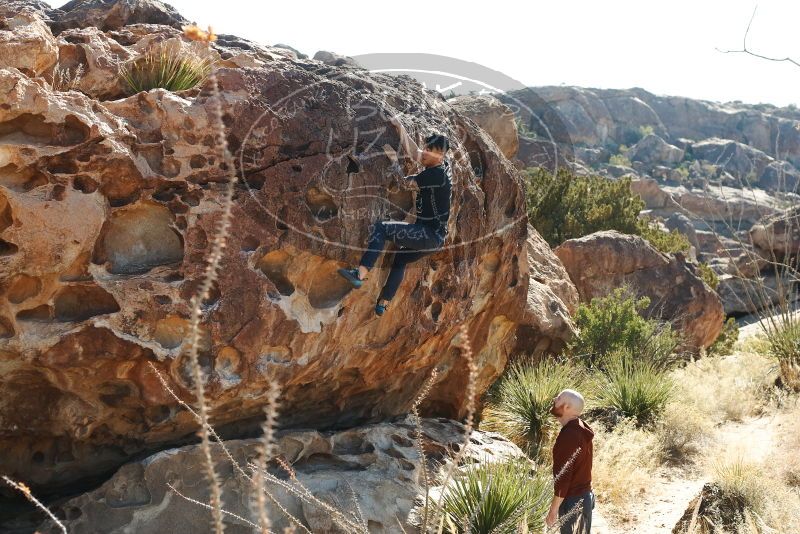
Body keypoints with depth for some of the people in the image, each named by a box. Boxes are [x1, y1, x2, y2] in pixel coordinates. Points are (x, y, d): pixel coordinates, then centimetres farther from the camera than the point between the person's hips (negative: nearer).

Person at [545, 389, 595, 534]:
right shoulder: (581, 429, 6)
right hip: (584, 496, 9)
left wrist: (553, 510, -18)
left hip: (573, 501, -9)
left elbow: (563, 476, -25)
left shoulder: (568, 436, -25)